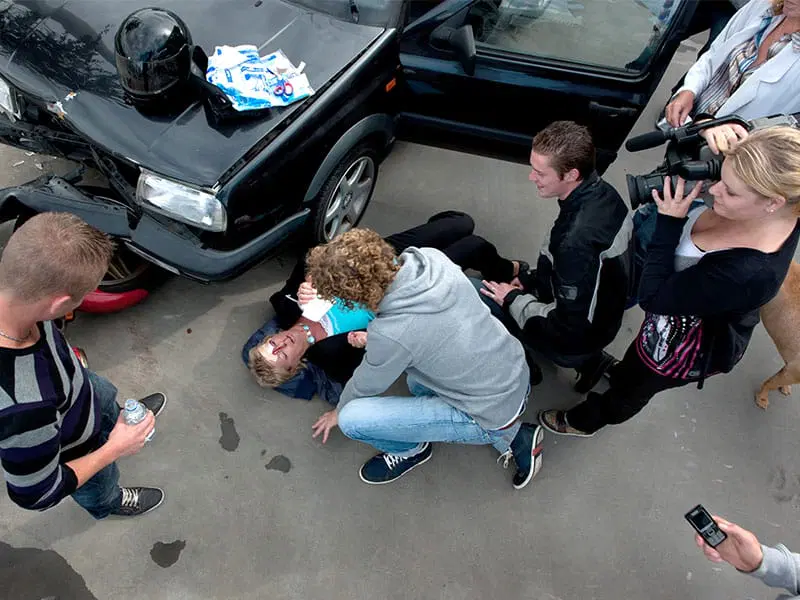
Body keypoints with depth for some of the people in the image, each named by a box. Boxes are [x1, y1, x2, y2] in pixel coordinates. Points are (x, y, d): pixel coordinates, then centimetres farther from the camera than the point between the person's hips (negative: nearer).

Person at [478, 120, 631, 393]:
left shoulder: (577, 240, -37)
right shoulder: (602, 192, -10)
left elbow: (570, 328, -29)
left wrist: (514, 300, -18)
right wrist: (531, 280, 3)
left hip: (577, 337, -8)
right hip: (599, 312, 9)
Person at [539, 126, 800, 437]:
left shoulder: (750, 273, -43)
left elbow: (653, 297, -34)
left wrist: (670, 222, -34)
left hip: (688, 345, -6)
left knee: (632, 387, 24)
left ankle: (582, 421, 53)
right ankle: (622, 373, 70)